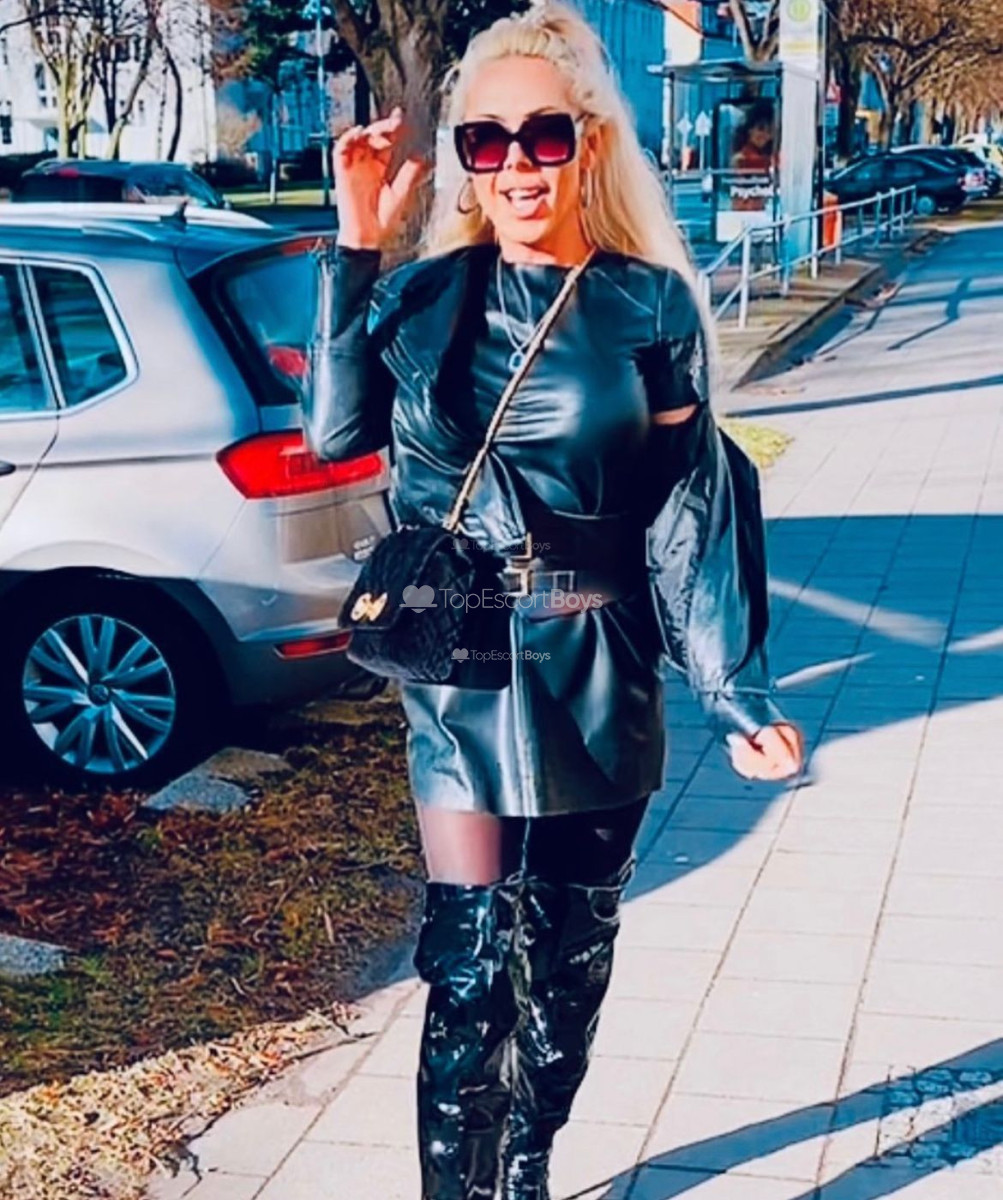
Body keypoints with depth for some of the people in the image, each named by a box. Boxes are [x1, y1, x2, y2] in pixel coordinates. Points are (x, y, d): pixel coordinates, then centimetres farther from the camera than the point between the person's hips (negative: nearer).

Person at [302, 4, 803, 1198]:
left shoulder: (650, 303, -4)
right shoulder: (427, 292, 1)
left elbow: (690, 512, -4)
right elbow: (336, 431, -5)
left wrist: (736, 696, -8)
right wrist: (356, 248, -5)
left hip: (599, 682, 1)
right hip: (463, 676, 0)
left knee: (569, 956, 14)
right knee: (470, 968, -3)